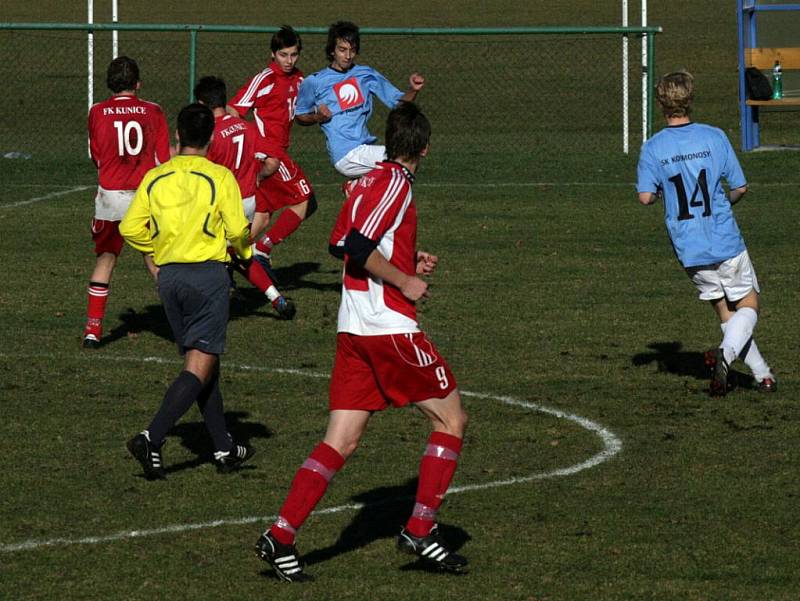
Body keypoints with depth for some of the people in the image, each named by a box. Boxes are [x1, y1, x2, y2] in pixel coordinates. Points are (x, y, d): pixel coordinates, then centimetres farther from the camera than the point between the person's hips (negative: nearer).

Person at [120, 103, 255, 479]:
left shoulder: (155, 178, 5)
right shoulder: (219, 177, -6)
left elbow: (129, 229, 2)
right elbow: (237, 230, -9)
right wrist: (246, 253, 13)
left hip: (168, 276, 5)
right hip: (208, 272, -5)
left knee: (202, 363, 15)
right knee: (199, 368, -6)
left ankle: (225, 449, 20)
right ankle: (151, 438, -22)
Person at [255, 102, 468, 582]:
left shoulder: (369, 182, 16)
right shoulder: (396, 183, -10)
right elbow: (358, 247, -20)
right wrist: (406, 281, -12)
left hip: (353, 330, 8)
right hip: (391, 328, -8)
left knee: (341, 442, 5)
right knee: (451, 419, 6)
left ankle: (281, 537, -5)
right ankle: (422, 529, 5)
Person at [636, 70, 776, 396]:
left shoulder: (653, 147, -3)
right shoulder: (714, 137, -6)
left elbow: (645, 196, -8)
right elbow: (740, 187, -2)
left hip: (688, 250, 2)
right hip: (726, 242, -2)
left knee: (726, 312, 15)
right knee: (748, 306, 7)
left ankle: (762, 373, 10)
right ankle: (726, 353, -20)